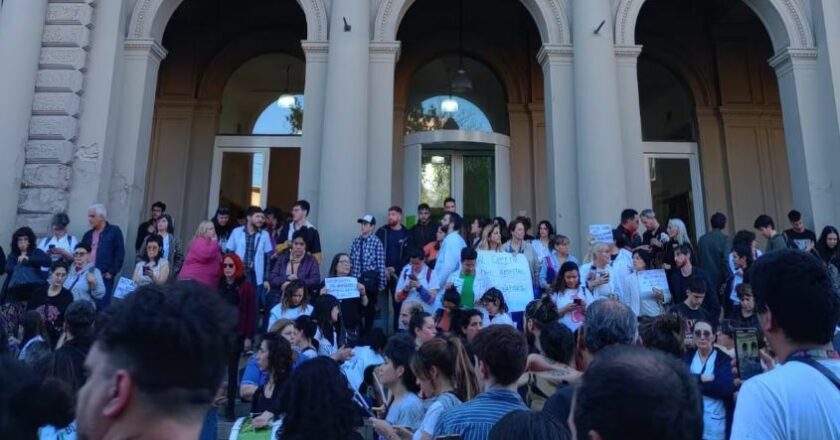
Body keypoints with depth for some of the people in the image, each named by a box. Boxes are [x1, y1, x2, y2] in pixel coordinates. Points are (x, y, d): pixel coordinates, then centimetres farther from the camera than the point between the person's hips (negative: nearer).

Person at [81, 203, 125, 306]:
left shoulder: (114, 231, 2)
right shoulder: (88, 234, 18)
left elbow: (120, 254, -4)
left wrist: (111, 272, -9)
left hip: (105, 277, -5)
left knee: (102, 308, -5)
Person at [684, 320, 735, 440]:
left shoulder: (724, 359, 0)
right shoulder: (687, 357, 7)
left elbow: (727, 388, -15)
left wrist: (694, 385, -14)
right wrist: (701, 378, -16)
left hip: (715, 423, -2)